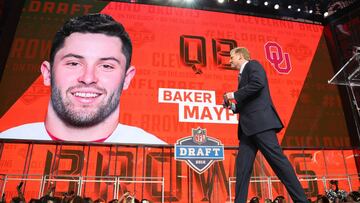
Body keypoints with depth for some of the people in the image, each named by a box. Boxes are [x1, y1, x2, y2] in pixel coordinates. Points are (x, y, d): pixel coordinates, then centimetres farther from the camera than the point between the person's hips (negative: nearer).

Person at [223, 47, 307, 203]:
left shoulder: (253, 65, 4)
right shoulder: (243, 75, 28)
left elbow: (258, 83, -18)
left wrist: (234, 95, -11)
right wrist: (233, 106, 11)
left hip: (260, 121, -9)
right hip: (248, 126, 9)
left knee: (277, 159, -8)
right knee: (242, 166, 3)